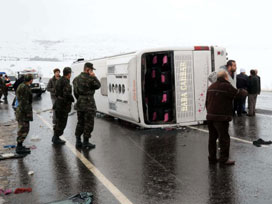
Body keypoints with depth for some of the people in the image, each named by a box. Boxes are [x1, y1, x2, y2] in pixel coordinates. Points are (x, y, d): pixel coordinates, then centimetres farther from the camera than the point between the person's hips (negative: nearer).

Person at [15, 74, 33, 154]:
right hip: (24, 111, -10)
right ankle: (19, 148, 0)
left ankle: (19, 146, 25)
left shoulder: (21, 86, 13)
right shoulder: (25, 88, -18)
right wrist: (28, 112, -20)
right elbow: (25, 101, -22)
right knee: (24, 129, -5)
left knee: (22, 129, 17)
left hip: (20, 110, 10)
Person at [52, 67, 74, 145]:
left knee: (58, 121, 20)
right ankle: (56, 139, 8)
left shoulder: (59, 80, 12)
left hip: (58, 103, 10)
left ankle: (55, 137, 30)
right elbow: (67, 93, -27)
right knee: (62, 123, 0)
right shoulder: (65, 81, -19)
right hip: (63, 105, -10)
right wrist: (72, 99, -12)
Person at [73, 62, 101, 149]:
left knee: (80, 123, 16)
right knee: (88, 124, 1)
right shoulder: (89, 78, -17)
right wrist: (93, 76, -5)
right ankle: (85, 142, 6)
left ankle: (78, 141, 19)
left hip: (79, 104, 8)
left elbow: (75, 92, 13)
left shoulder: (77, 78, 10)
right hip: (88, 104, -8)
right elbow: (98, 85, -5)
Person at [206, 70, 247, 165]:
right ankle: (223, 159, 4)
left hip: (210, 116, 8)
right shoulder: (226, 86, -11)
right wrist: (244, 91, 16)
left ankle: (212, 157, 20)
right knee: (224, 138, 0)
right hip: (221, 118, -8)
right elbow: (238, 93, -6)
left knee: (212, 137, 14)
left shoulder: (211, 87, 14)